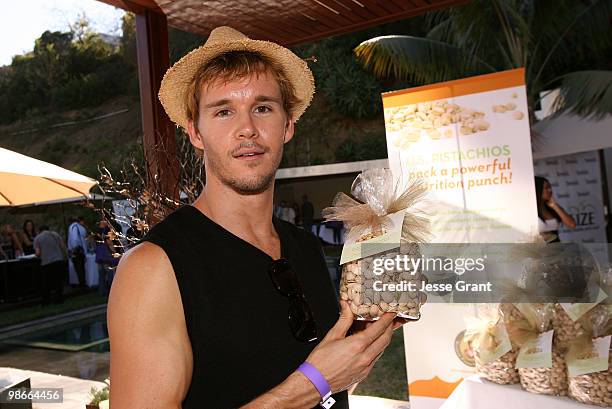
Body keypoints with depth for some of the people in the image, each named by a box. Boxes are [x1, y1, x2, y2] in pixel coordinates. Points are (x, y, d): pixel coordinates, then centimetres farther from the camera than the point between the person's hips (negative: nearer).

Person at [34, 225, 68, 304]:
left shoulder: (37, 238, 5)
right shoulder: (55, 234, 10)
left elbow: (38, 253, -4)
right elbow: (63, 247, 5)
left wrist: (38, 255, 18)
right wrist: (66, 257, 13)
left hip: (46, 263, -1)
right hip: (59, 260, 2)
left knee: (45, 283, 12)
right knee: (59, 281, 13)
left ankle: (46, 300, 16)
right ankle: (59, 298, 14)